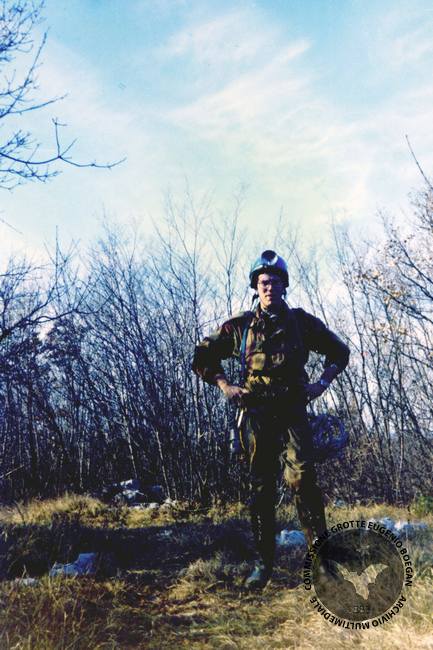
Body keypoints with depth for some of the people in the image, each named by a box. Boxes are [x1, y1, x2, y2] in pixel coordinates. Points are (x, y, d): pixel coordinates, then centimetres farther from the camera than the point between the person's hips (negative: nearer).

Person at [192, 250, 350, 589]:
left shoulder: (302, 322, 7)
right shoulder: (241, 325, 6)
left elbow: (339, 352, 18)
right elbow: (203, 355, 13)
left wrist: (322, 383, 4)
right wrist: (225, 385, 1)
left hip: (293, 412, -1)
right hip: (257, 414, 1)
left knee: (302, 479, -18)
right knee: (261, 489, 4)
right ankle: (264, 563, 14)